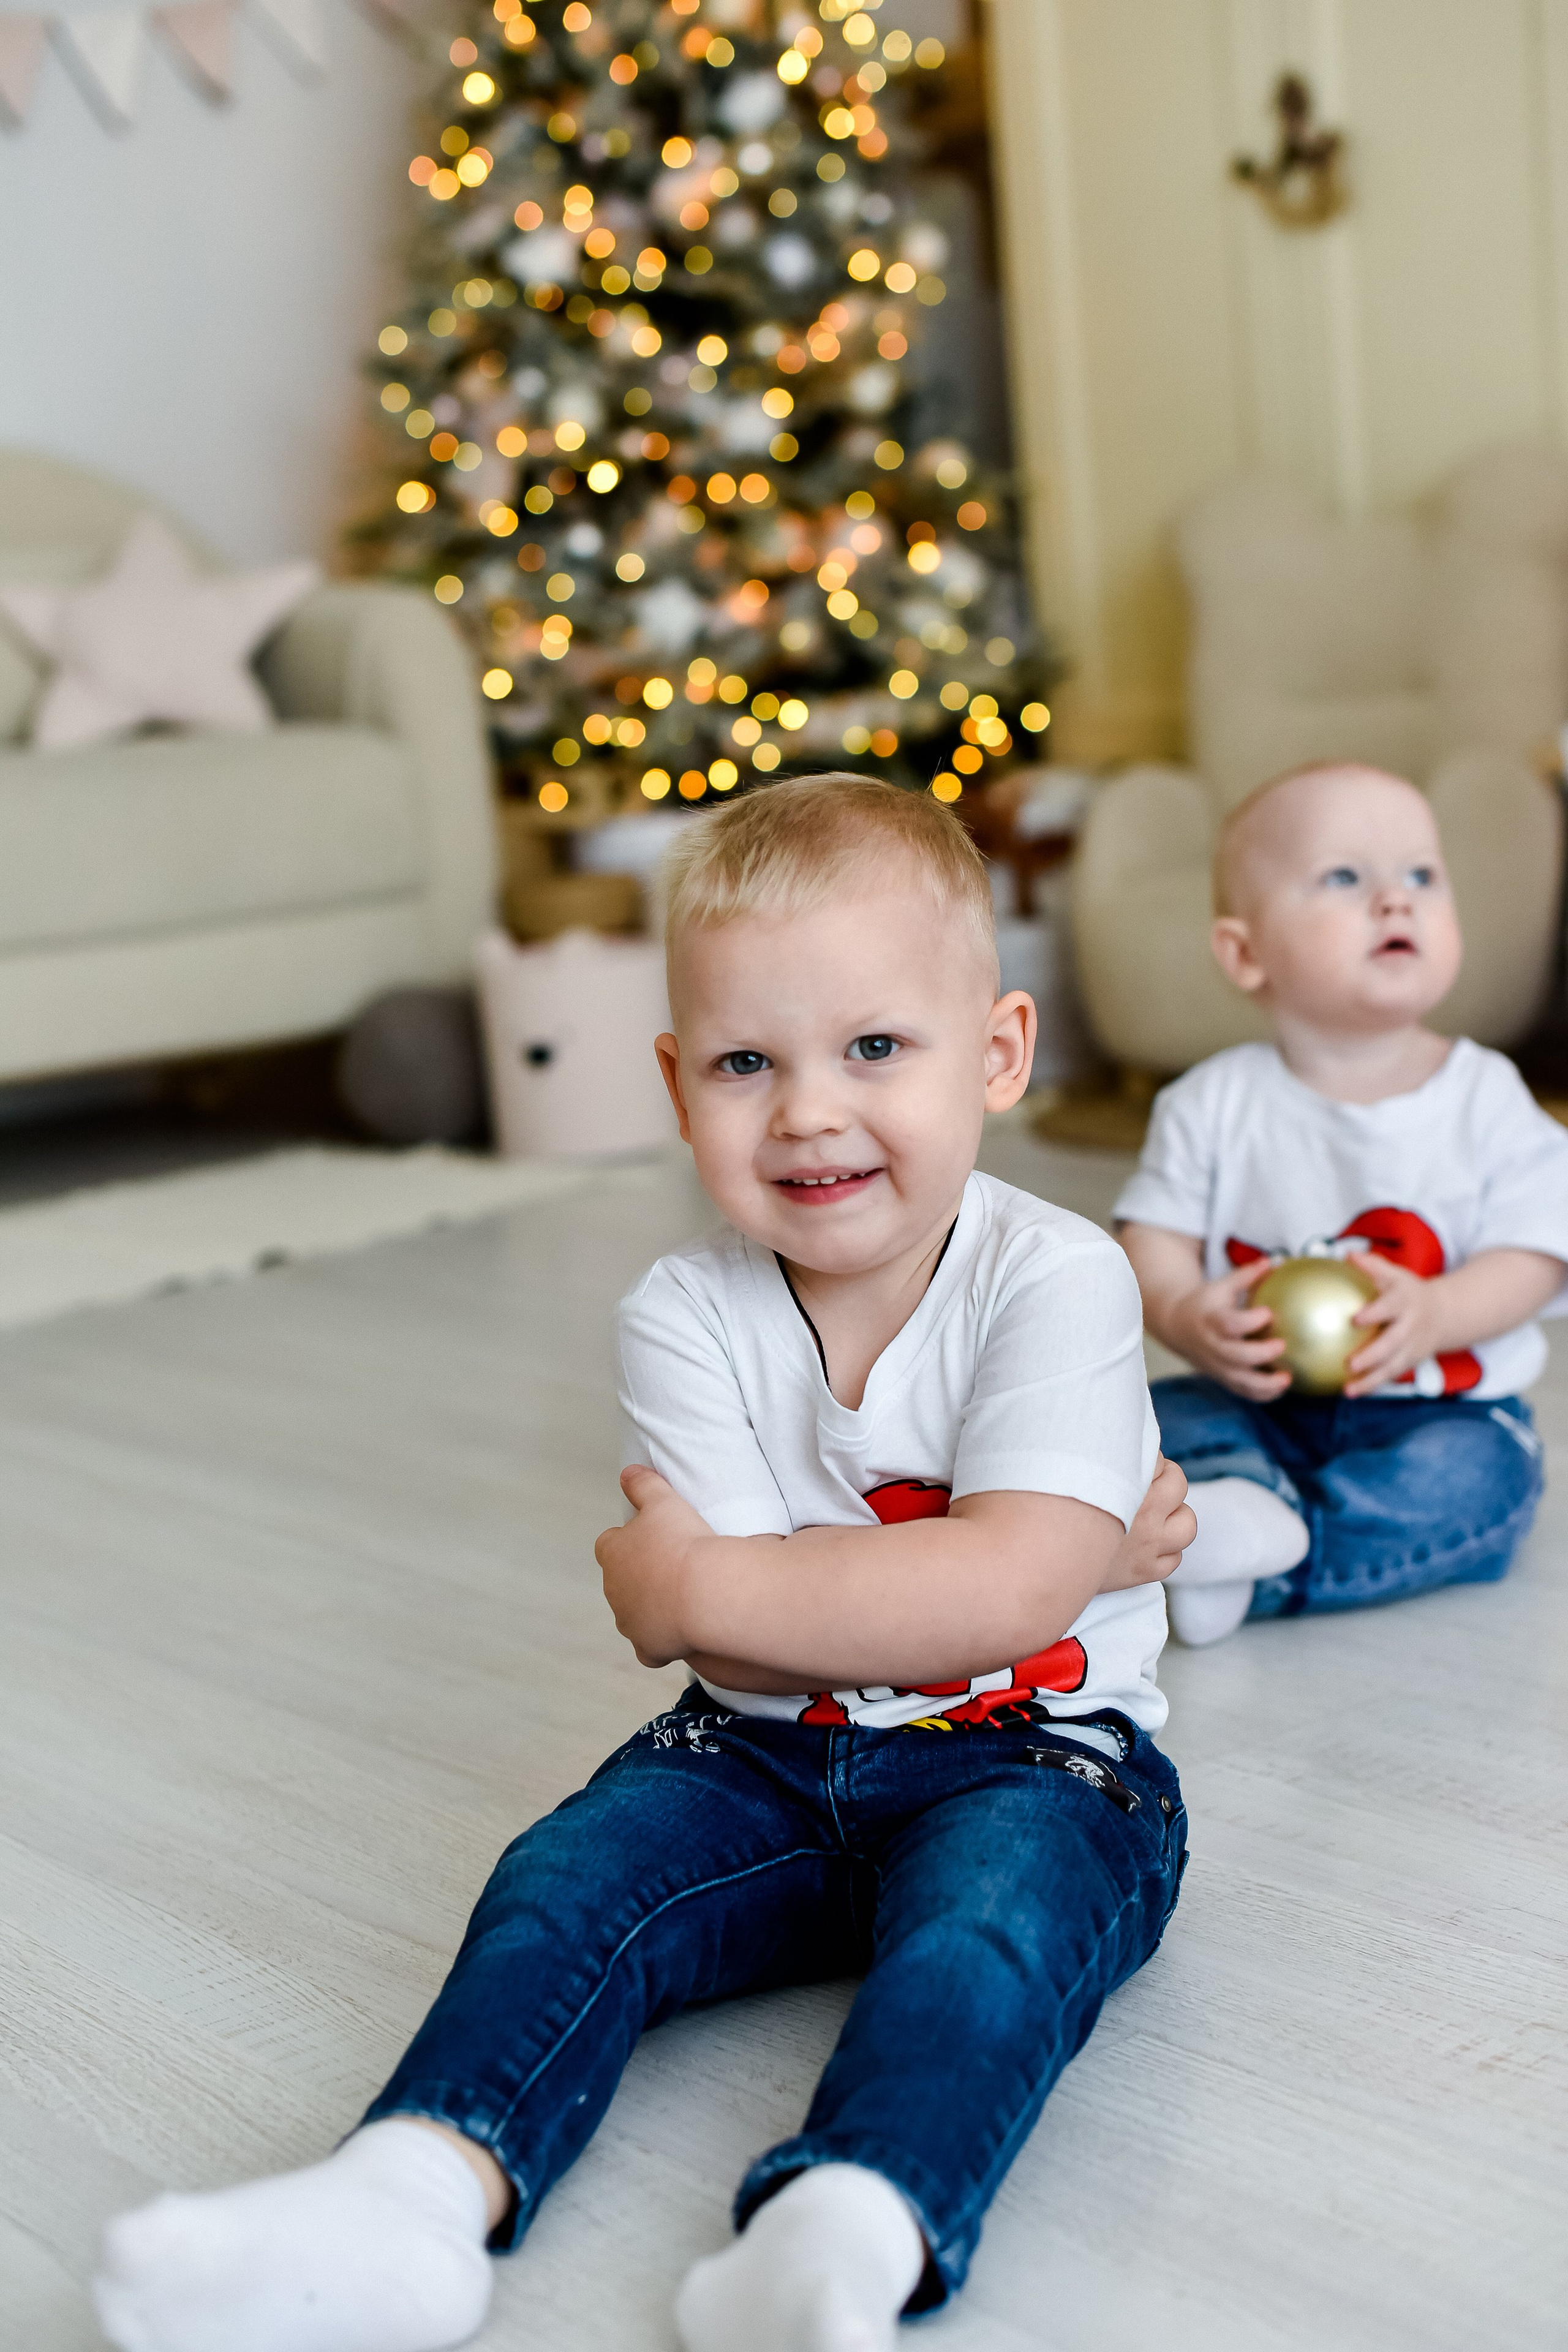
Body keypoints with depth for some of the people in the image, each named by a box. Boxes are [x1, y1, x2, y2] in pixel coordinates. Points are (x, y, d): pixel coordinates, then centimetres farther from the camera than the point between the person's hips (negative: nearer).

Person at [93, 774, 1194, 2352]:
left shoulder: (1054, 1282, -13)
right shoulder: (685, 1318, -6)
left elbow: (1008, 1597, -26)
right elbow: (822, 1633, -16)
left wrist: (697, 1587, -20)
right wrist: (1081, 1549, -19)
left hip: (1033, 1760, -3)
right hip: (767, 1760, 4)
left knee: (988, 1921, -33)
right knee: (566, 1878, -18)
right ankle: (417, 2194, -36)